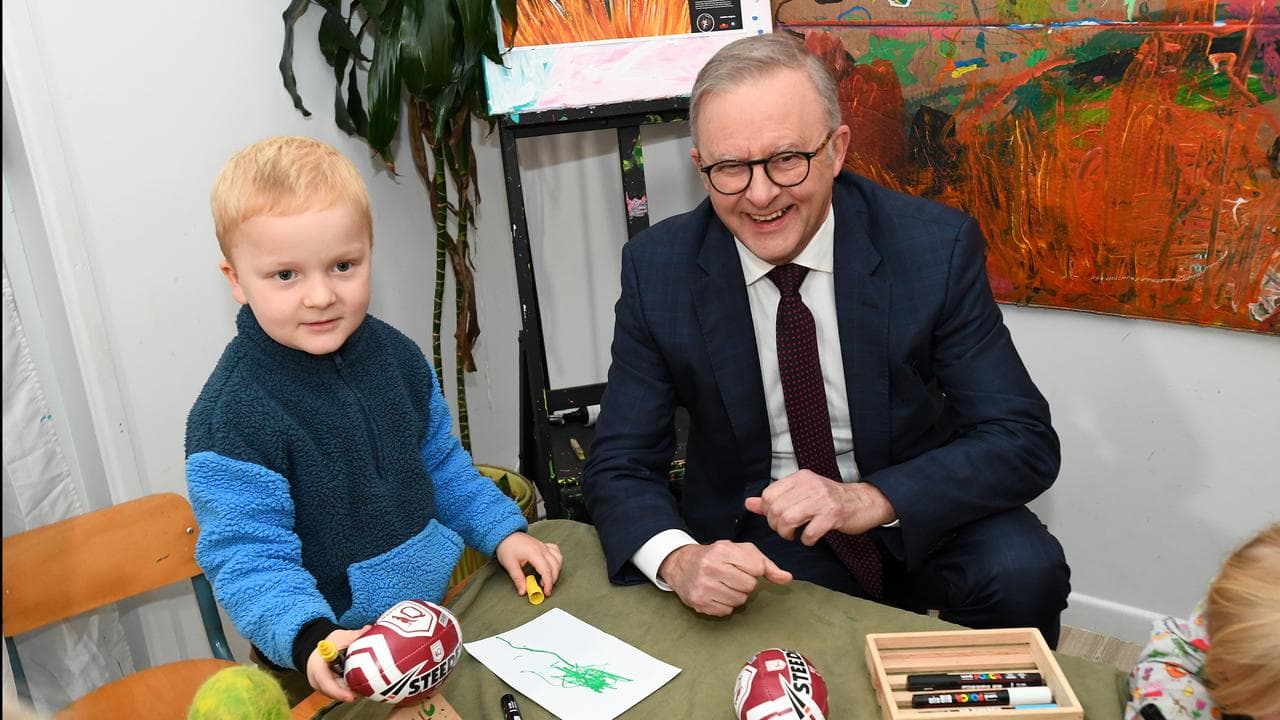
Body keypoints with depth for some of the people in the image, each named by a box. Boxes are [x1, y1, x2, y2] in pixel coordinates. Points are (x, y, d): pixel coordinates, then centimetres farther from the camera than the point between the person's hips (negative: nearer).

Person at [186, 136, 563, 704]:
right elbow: (248, 558, -19)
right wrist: (307, 637, -34)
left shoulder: (397, 357, 2)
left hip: (437, 602, 4)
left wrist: (501, 530, 8)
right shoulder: (230, 418, -18)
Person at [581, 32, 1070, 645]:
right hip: (757, 537, 0)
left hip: (919, 518, 0)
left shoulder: (934, 246, -14)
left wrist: (872, 499, -30)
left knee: (1026, 572, -27)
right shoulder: (657, 269, -11)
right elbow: (620, 465, -7)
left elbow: (1025, 443, -13)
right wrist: (677, 559, -30)